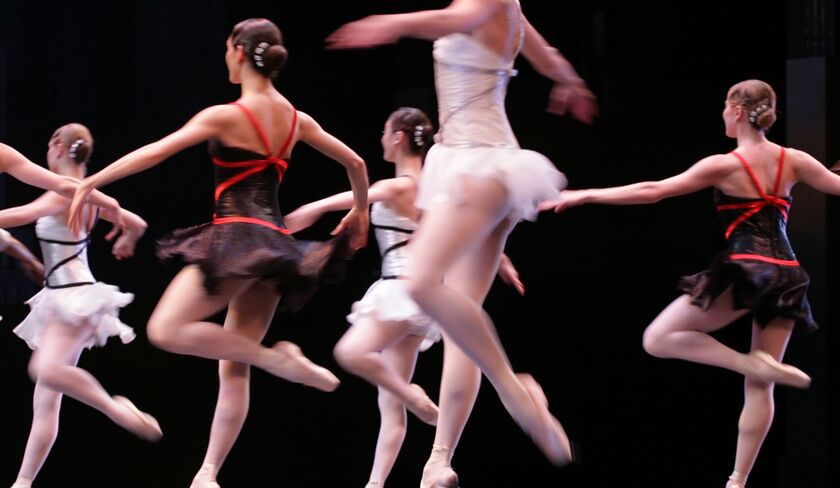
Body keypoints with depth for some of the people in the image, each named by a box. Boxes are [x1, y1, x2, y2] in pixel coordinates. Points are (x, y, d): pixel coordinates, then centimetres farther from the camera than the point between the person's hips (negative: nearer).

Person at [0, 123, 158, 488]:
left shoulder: (64, 194, -12)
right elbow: (137, 224, 23)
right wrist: (125, 243, 45)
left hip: (75, 297, -9)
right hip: (63, 300, 9)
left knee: (46, 370, -31)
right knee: (45, 400, 3)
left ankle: (115, 409, -15)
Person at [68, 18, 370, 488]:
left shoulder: (226, 115, -8)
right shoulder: (296, 119, 11)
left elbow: (154, 152, -11)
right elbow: (356, 162, 18)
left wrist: (90, 183, -4)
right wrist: (360, 212, 36)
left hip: (237, 238, -8)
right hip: (274, 245, 8)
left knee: (167, 329, -10)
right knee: (233, 368, 9)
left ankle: (278, 359, -16)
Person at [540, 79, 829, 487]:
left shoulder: (724, 165, -5)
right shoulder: (792, 161, 6)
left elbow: (652, 191, -5)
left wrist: (585, 196, 0)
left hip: (742, 270, -6)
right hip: (786, 275, 6)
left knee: (657, 339, 4)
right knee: (758, 388, 9)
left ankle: (753, 364, -10)